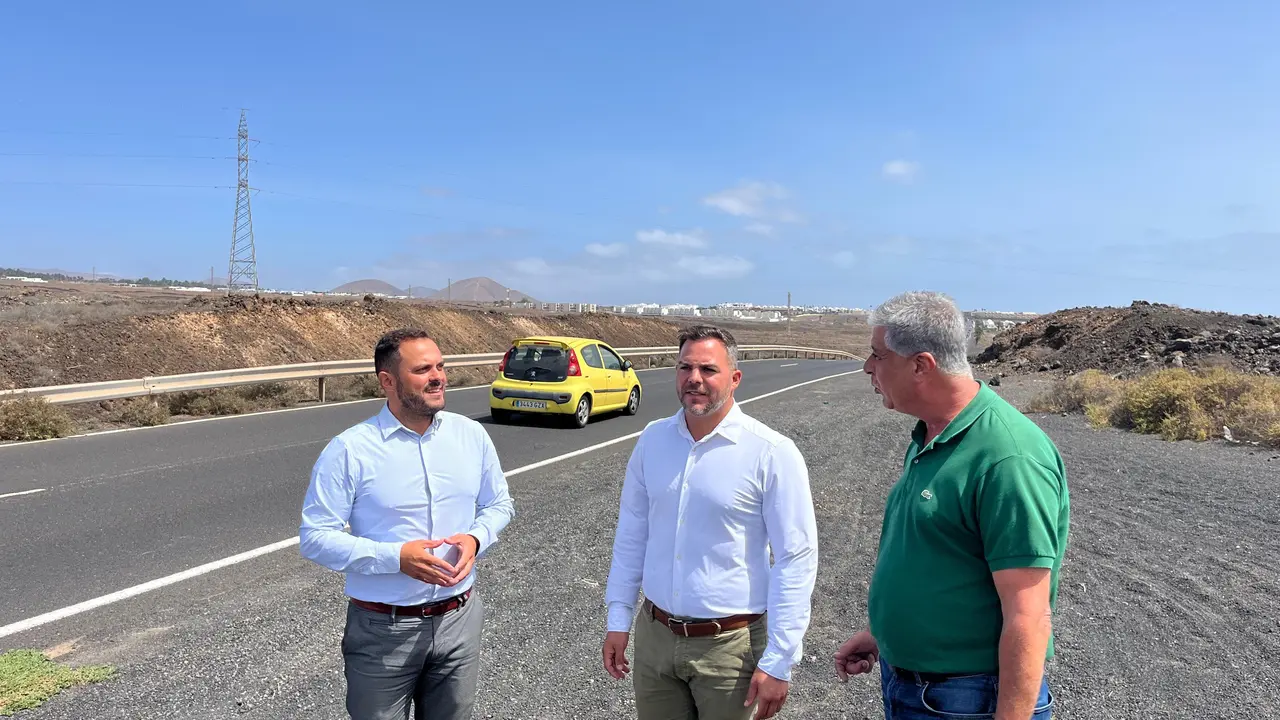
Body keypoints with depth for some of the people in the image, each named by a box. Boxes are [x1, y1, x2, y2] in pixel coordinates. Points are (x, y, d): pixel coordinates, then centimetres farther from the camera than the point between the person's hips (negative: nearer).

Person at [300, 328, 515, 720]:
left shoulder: (472, 434, -1)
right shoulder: (349, 450, -14)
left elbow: (499, 504, 10)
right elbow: (315, 537, -12)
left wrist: (476, 538, -11)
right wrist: (396, 557, -23)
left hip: (460, 619, 4)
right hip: (383, 629, -3)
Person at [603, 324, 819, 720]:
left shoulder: (772, 453, -14)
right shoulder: (652, 439, 0)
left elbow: (796, 560, -12)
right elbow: (631, 534, 8)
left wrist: (777, 664, -13)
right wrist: (618, 620, 8)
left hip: (729, 644, -4)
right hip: (654, 635, 4)